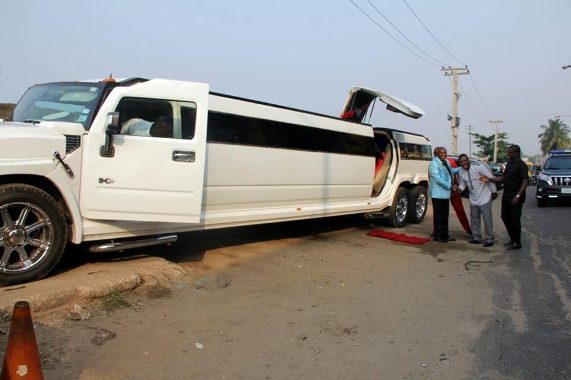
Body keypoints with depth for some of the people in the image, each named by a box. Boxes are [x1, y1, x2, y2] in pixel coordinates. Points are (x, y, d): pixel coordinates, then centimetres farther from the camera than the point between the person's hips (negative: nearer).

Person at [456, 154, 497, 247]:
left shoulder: (479, 166, -20)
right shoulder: (461, 172, -1)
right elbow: (462, 184, 9)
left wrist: (494, 192, -10)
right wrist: (459, 189, -15)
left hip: (485, 198, -6)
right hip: (473, 200, 6)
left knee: (487, 219, -2)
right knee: (474, 220, 14)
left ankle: (489, 239, 7)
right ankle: (476, 237, 26)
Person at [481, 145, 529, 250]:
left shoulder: (521, 165, -13)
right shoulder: (509, 163, 13)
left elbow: (525, 181, -19)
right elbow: (503, 177, 18)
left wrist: (518, 196, -26)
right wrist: (489, 179, 7)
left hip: (515, 198, -8)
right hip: (506, 196, 9)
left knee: (515, 220, -1)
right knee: (505, 217, 13)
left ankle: (517, 243, 10)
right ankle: (513, 238, 28)